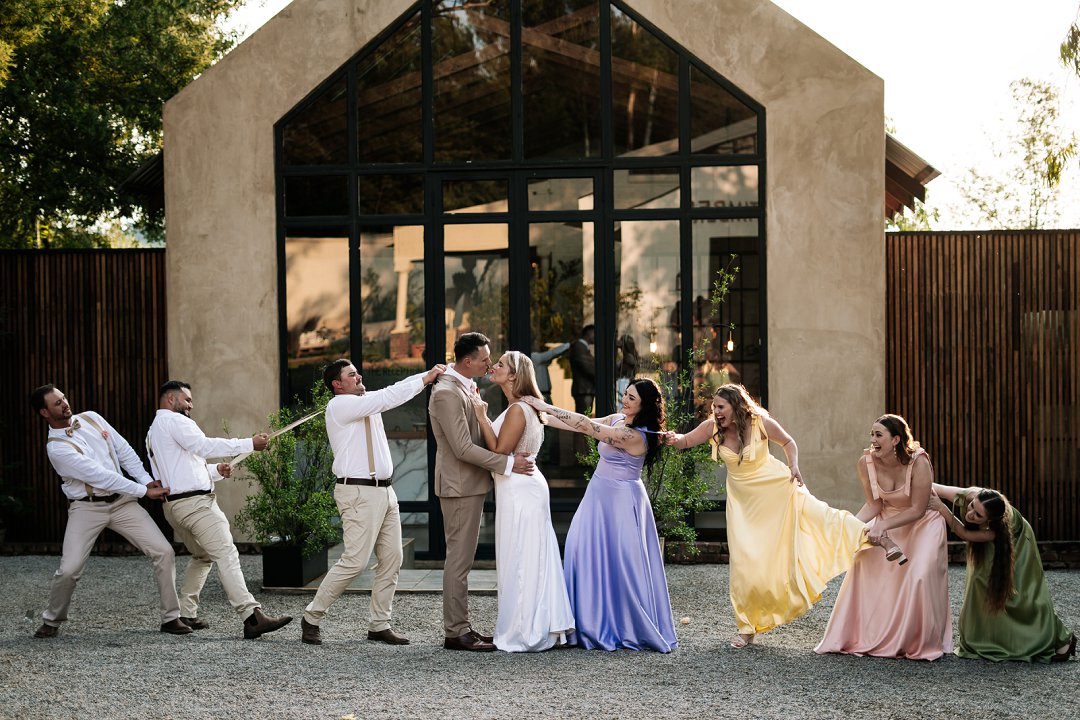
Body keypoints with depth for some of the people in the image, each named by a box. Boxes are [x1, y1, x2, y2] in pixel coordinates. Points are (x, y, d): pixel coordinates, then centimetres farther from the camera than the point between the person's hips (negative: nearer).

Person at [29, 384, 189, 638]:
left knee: (163, 552, -7)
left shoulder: (91, 418, 3)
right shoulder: (56, 448, -16)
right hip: (87, 507, -5)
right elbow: (101, 476, -19)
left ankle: (170, 617, 3)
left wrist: (147, 481, -2)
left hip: (121, 502, 5)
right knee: (69, 569, -16)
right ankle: (51, 621, 12)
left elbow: (124, 451, 9)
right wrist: (144, 491, -17)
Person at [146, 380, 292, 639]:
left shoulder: (152, 433, 25)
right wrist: (249, 444, -21)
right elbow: (204, 445, -20)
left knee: (203, 557, 24)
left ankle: (184, 614, 21)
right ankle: (252, 617, -27)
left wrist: (215, 471, 10)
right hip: (196, 501, -10)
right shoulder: (173, 420, -5)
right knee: (227, 555, -17)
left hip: (174, 505, 10)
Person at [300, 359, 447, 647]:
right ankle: (312, 618, 2)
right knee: (354, 561, -10)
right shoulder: (339, 405, -11)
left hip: (384, 491, 9)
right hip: (359, 492, -9)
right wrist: (426, 377, -14)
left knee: (392, 561, 7)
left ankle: (379, 625, 13)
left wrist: (432, 373, -3)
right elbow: (388, 397, -18)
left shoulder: (367, 401, 15)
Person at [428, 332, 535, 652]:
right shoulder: (447, 393, -20)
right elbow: (463, 448, -23)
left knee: (461, 558, 13)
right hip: (459, 486, -10)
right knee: (459, 559, -5)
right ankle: (455, 632, 0)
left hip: (470, 484, 10)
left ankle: (460, 627, 19)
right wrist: (507, 463, -20)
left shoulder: (465, 386, 12)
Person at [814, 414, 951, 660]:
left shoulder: (918, 462, -30)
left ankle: (920, 643, -1)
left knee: (918, 578, -19)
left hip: (922, 524, -5)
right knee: (866, 569, -8)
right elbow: (874, 504, -7)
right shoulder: (866, 462, -17)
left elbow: (917, 509, -26)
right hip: (887, 523, 5)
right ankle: (868, 637, 4)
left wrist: (882, 525, -33)